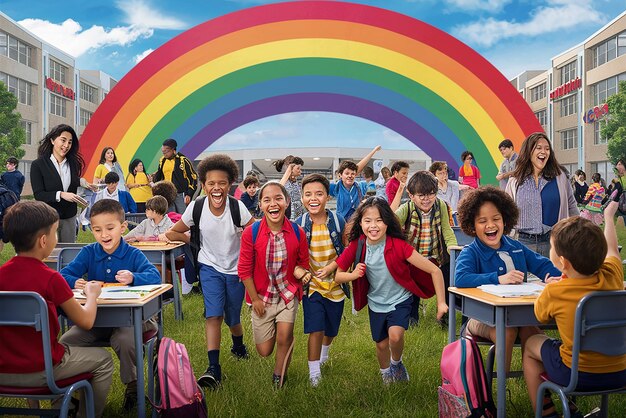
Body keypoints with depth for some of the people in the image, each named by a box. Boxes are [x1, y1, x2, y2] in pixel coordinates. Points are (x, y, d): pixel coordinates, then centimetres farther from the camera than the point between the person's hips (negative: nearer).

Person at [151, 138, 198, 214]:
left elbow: (193, 177, -6)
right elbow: (159, 176, 25)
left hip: (181, 195, -5)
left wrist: (189, 194, -10)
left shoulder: (183, 160, -8)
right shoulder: (162, 160, 10)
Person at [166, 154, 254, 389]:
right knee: (213, 315, -16)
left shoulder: (237, 207, -19)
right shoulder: (196, 207, -12)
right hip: (210, 266, 0)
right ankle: (213, 369, -14)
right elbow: (172, 233, 0)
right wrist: (196, 239, -5)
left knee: (233, 319, 12)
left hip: (236, 269, 0)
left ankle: (238, 346, 46)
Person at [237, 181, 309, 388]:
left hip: (288, 293, 0)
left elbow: (303, 262, 5)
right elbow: (244, 269, -8)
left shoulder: (297, 233, -11)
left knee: (284, 338, -11)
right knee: (264, 351, 8)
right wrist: (255, 299, -7)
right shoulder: (250, 233, -16)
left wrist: (301, 270, -19)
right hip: (261, 296, 0)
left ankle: (279, 375, 19)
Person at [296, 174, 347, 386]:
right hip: (311, 284, -1)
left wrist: (331, 267, -18)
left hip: (334, 283, 2)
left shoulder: (338, 221, -12)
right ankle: (314, 372, 9)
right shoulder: (299, 225, -11)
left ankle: (324, 353, 51)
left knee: (331, 327, 19)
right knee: (315, 329, -8)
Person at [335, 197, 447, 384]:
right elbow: (337, 276, -8)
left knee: (395, 335, -26)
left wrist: (441, 302, -22)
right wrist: (353, 275, -29)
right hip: (376, 303, 3)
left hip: (400, 300, -3)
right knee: (382, 344, 15)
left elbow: (434, 271, -24)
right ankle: (386, 376, 48)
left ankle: (396, 363, 9)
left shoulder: (398, 246, -27)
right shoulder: (356, 246, -17)